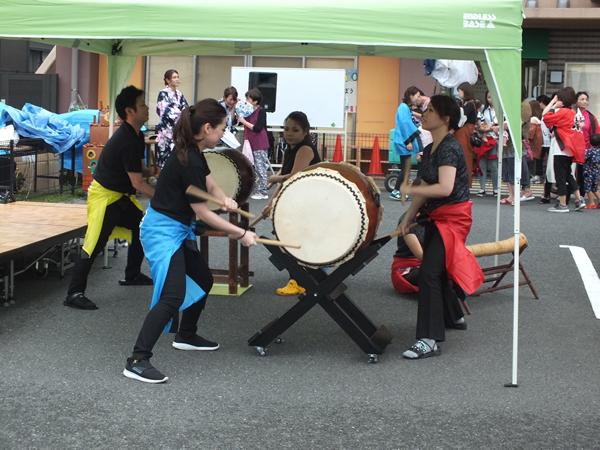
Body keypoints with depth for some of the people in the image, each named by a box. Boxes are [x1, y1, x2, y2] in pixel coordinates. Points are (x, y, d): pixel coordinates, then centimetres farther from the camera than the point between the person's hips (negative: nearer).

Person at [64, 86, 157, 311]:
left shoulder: (136, 136, 5)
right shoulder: (127, 142, -26)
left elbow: (138, 169, 15)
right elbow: (137, 183, -24)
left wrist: (151, 171, -7)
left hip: (120, 196, 10)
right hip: (104, 197, -10)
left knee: (141, 228, 18)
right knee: (94, 244, -12)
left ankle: (132, 275, 34)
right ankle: (74, 294, -10)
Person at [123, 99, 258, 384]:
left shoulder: (194, 153, 4)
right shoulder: (189, 162, -25)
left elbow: (210, 184, 15)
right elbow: (204, 213, -20)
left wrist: (225, 200, -8)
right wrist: (241, 234, -14)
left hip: (177, 230, 11)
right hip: (163, 231, -11)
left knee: (203, 280, 20)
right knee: (173, 295, -18)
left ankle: (186, 336, 39)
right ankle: (137, 361, -18)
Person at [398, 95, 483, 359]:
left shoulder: (449, 148, -18)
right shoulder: (429, 150, 11)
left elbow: (444, 188, -29)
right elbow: (425, 188, 16)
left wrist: (409, 190, -21)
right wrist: (408, 218, 10)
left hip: (453, 217, -10)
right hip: (437, 217, 10)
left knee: (429, 273, -16)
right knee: (436, 270, 20)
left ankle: (429, 341, -16)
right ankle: (454, 317, 43)